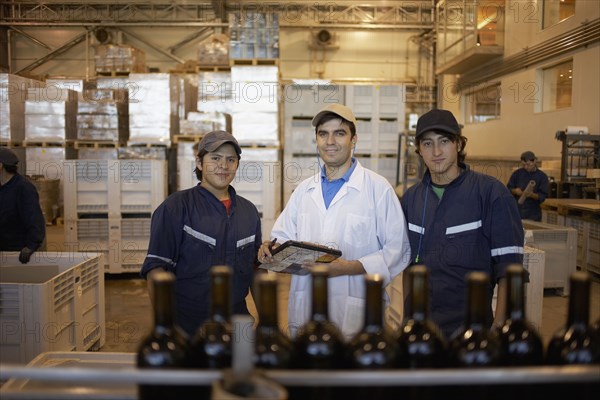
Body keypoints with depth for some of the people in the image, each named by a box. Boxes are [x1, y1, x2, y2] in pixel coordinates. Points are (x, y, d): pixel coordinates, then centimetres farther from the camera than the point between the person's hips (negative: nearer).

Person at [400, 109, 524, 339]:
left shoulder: (491, 192, -11)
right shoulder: (411, 198, 3)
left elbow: (508, 268, -12)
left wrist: (499, 327, -15)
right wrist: (407, 314, 11)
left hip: (470, 326, -4)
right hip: (419, 324, 4)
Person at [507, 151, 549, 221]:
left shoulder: (542, 176, -2)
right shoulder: (517, 173, 3)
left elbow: (543, 196, -6)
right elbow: (508, 189, 6)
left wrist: (532, 195, -25)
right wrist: (514, 191, -16)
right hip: (516, 211, 1)